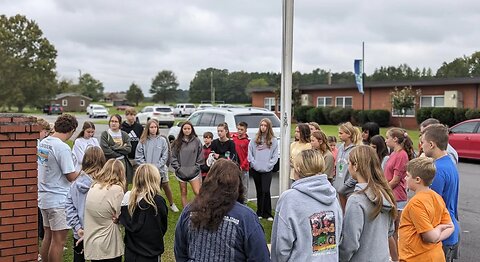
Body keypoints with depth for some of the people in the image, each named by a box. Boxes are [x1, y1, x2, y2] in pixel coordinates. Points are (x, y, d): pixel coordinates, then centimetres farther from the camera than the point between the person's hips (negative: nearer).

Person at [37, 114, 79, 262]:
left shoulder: (42, 143, 6)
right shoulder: (63, 148, -20)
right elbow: (71, 176, -18)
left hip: (43, 197, 8)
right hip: (58, 200, -8)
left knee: (48, 236, 19)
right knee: (58, 241, 1)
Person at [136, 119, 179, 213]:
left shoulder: (162, 140, -3)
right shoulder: (143, 141, -3)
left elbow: (165, 156, -4)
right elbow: (138, 157, -4)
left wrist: (157, 166, -13)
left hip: (160, 170, 1)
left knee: (166, 187, 13)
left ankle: (172, 204, 31)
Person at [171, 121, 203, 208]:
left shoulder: (197, 141, -1)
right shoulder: (177, 142, 2)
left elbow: (200, 156, 1)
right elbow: (173, 157, 2)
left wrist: (196, 167, -5)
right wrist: (178, 168, -6)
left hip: (193, 172, -2)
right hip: (181, 172, 2)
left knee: (197, 193, -9)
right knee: (183, 193, 10)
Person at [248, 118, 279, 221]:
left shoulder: (273, 141, 1)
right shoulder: (254, 140, 6)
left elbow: (275, 156, 0)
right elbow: (250, 153, 5)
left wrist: (268, 165, -9)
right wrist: (253, 163, -5)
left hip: (267, 170, -2)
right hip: (255, 170, 2)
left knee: (266, 191, -9)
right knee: (259, 191, 11)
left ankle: (267, 213, 0)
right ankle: (260, 212, 20)